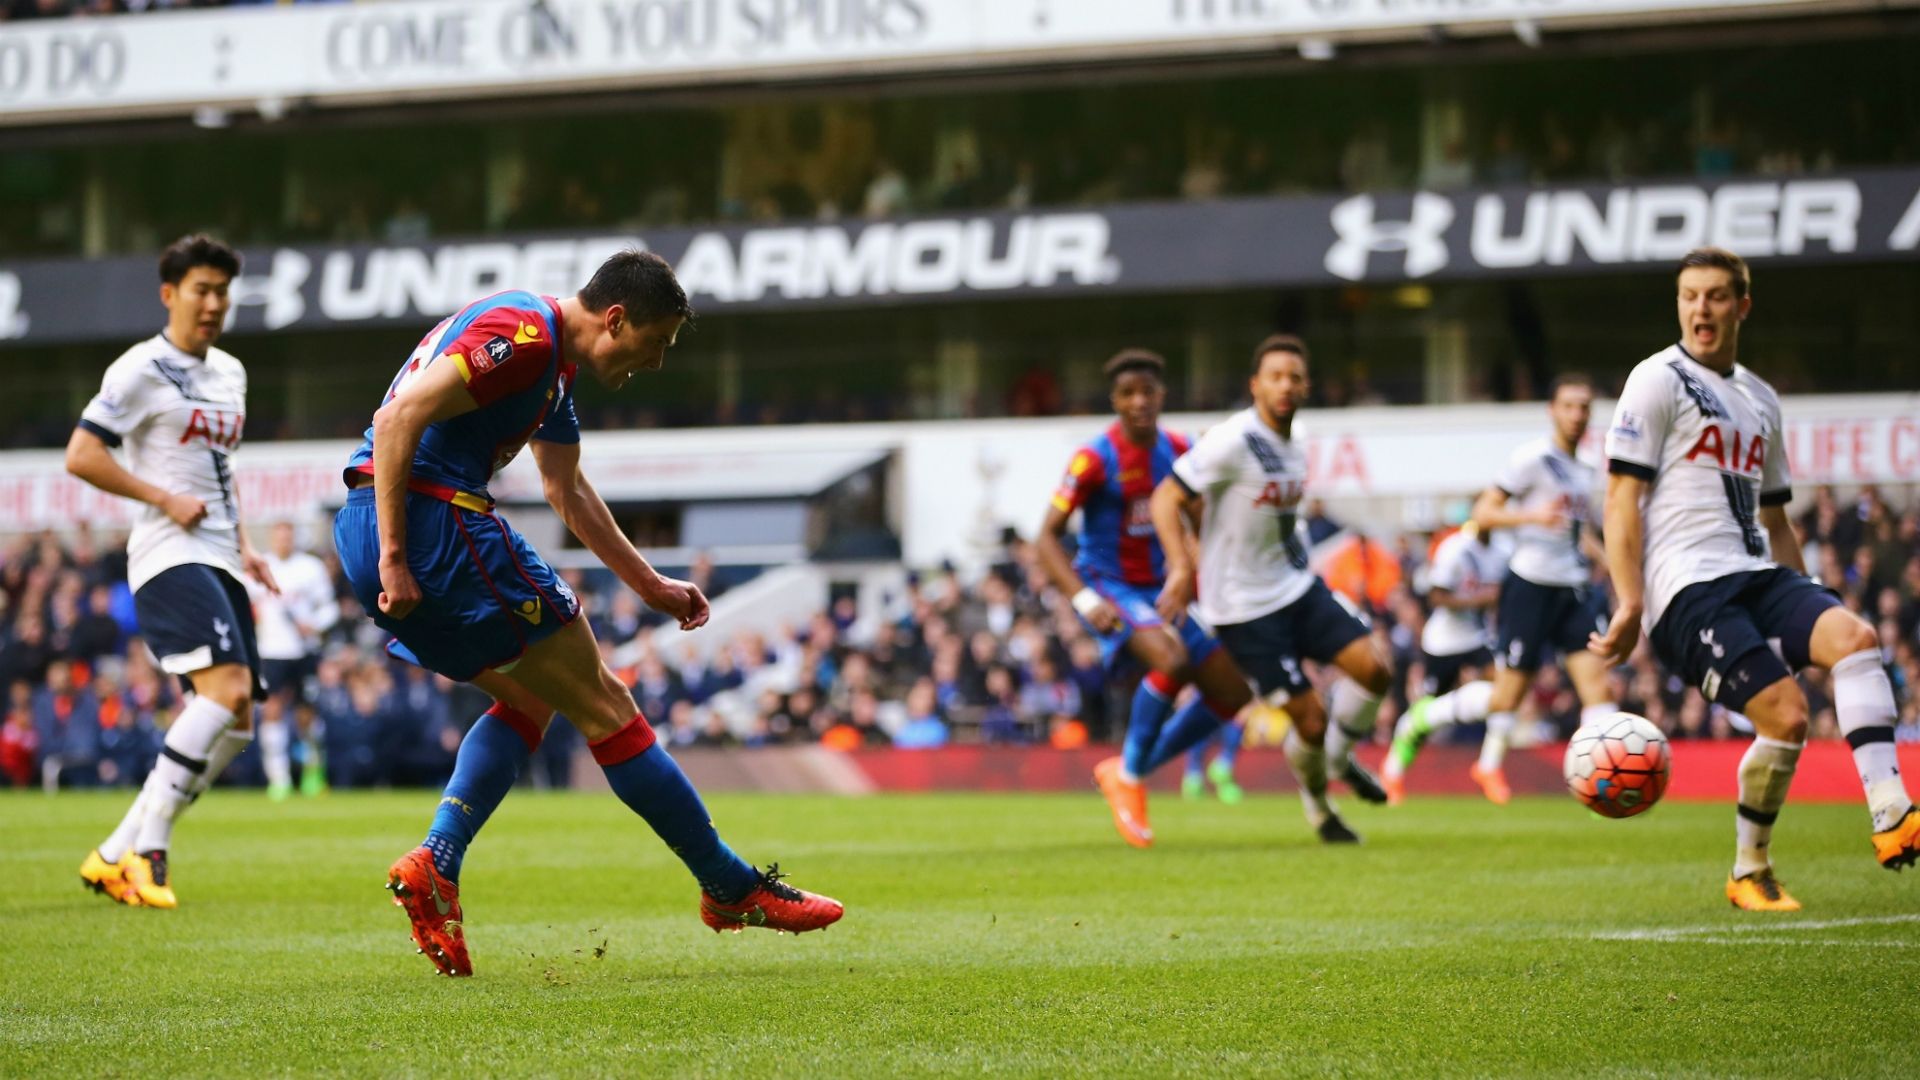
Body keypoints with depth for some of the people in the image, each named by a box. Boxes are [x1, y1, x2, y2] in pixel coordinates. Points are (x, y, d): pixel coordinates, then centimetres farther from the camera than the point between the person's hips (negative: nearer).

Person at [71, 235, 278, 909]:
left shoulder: (229, 373, 19)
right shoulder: (142, 369, -6)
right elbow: (81, 456, -10)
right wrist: (166, 500, -13)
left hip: (219, 562, 9)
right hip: (170, 557, -9)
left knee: (234, 725, 3)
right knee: (226, 688, -26)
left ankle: (116, 855, 9)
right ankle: (145, 851, -22)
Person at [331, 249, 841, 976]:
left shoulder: (554, 362, 20)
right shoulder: (523, 334, -13)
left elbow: (568, 489, 33)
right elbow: (398, 417, -21)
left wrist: (649, 585, 35)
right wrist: (395, 557, -23)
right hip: (433, 525, -10)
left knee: (529, 697, 21)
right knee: (601, 702, 0)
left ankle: (433, 866, 4)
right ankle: (732, 889, 8)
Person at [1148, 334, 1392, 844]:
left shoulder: (1295, 451, 8)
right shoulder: (1233, 442, -17)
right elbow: (1167, 498, -18)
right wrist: (1181, 566, -28)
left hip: (1298, 587, 7)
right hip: (1247, 607, -7)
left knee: (1374, 668, -9)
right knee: (1310, 717, -8)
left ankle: (1339, 754, 19)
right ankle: (1316, 802, 21)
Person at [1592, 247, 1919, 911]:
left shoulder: (1760, 401, 22)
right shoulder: (1658, 381, 2)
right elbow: (1622, 499, -5)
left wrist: (1804, 615, 25)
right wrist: (1629, 605, -14)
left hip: (1757, 577, 6)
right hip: (1687, 587, -6)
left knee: (1853, 635, -23)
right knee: (1785, 715, -21)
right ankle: (1749, 874, -1)